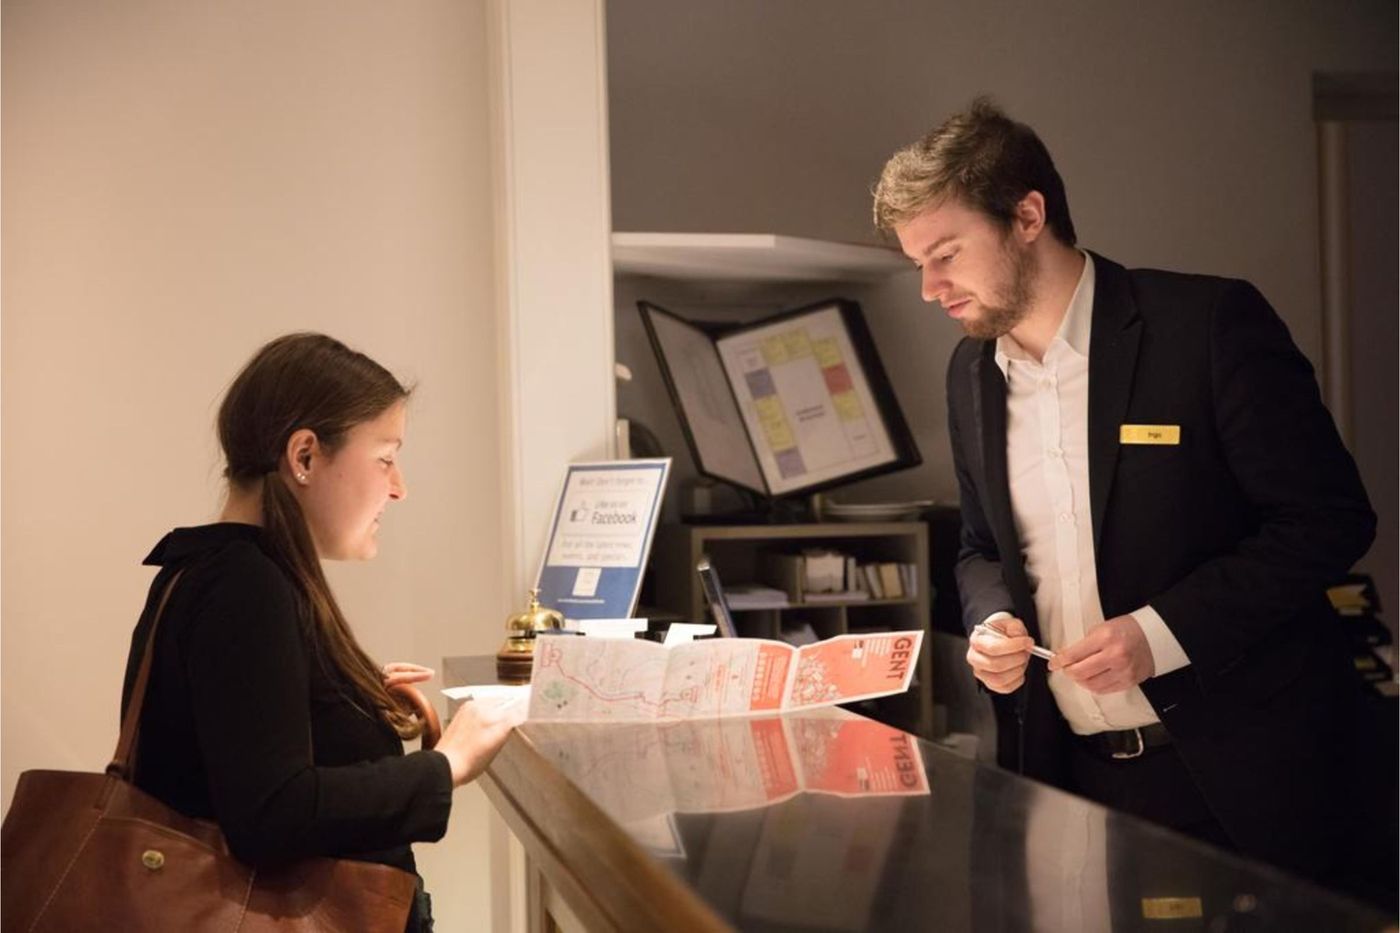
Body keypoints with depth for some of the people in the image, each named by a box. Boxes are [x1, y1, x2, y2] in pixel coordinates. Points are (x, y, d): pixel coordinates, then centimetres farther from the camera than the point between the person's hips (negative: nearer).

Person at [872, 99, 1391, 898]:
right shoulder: (972, 373, 7)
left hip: (1241, 770, -5)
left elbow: (1329, 518, -12)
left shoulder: (1210, 323, -13)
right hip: (1073, 772, 5)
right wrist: (992, 622, -3)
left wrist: (1164, 631, -19)